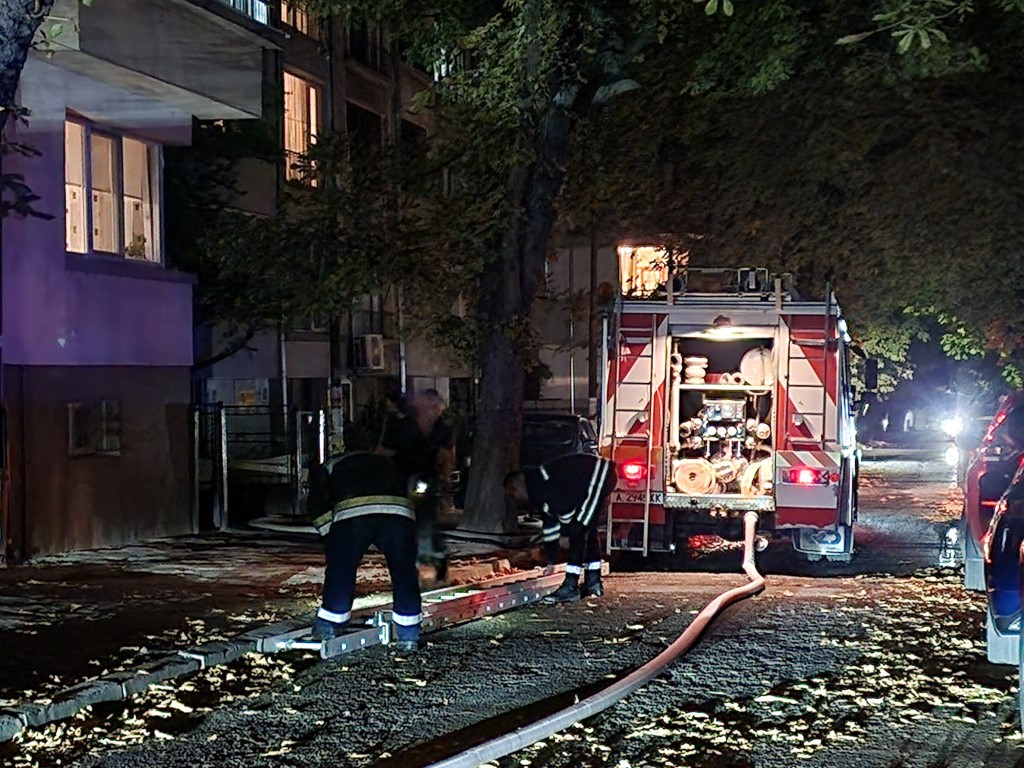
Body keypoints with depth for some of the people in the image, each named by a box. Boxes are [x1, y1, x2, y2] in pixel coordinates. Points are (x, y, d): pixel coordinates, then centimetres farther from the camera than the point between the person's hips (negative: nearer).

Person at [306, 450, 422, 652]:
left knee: (340, 573, 16)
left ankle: (328, 628, 29)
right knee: (404, 575, 18)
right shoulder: (388, 464, 43)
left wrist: (331, 536, 18)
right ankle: (408, 636, 24)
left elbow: (316, 505, 14)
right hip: (399, 513, 3)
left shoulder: (326, 468, 32)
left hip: (352, 514, -2)